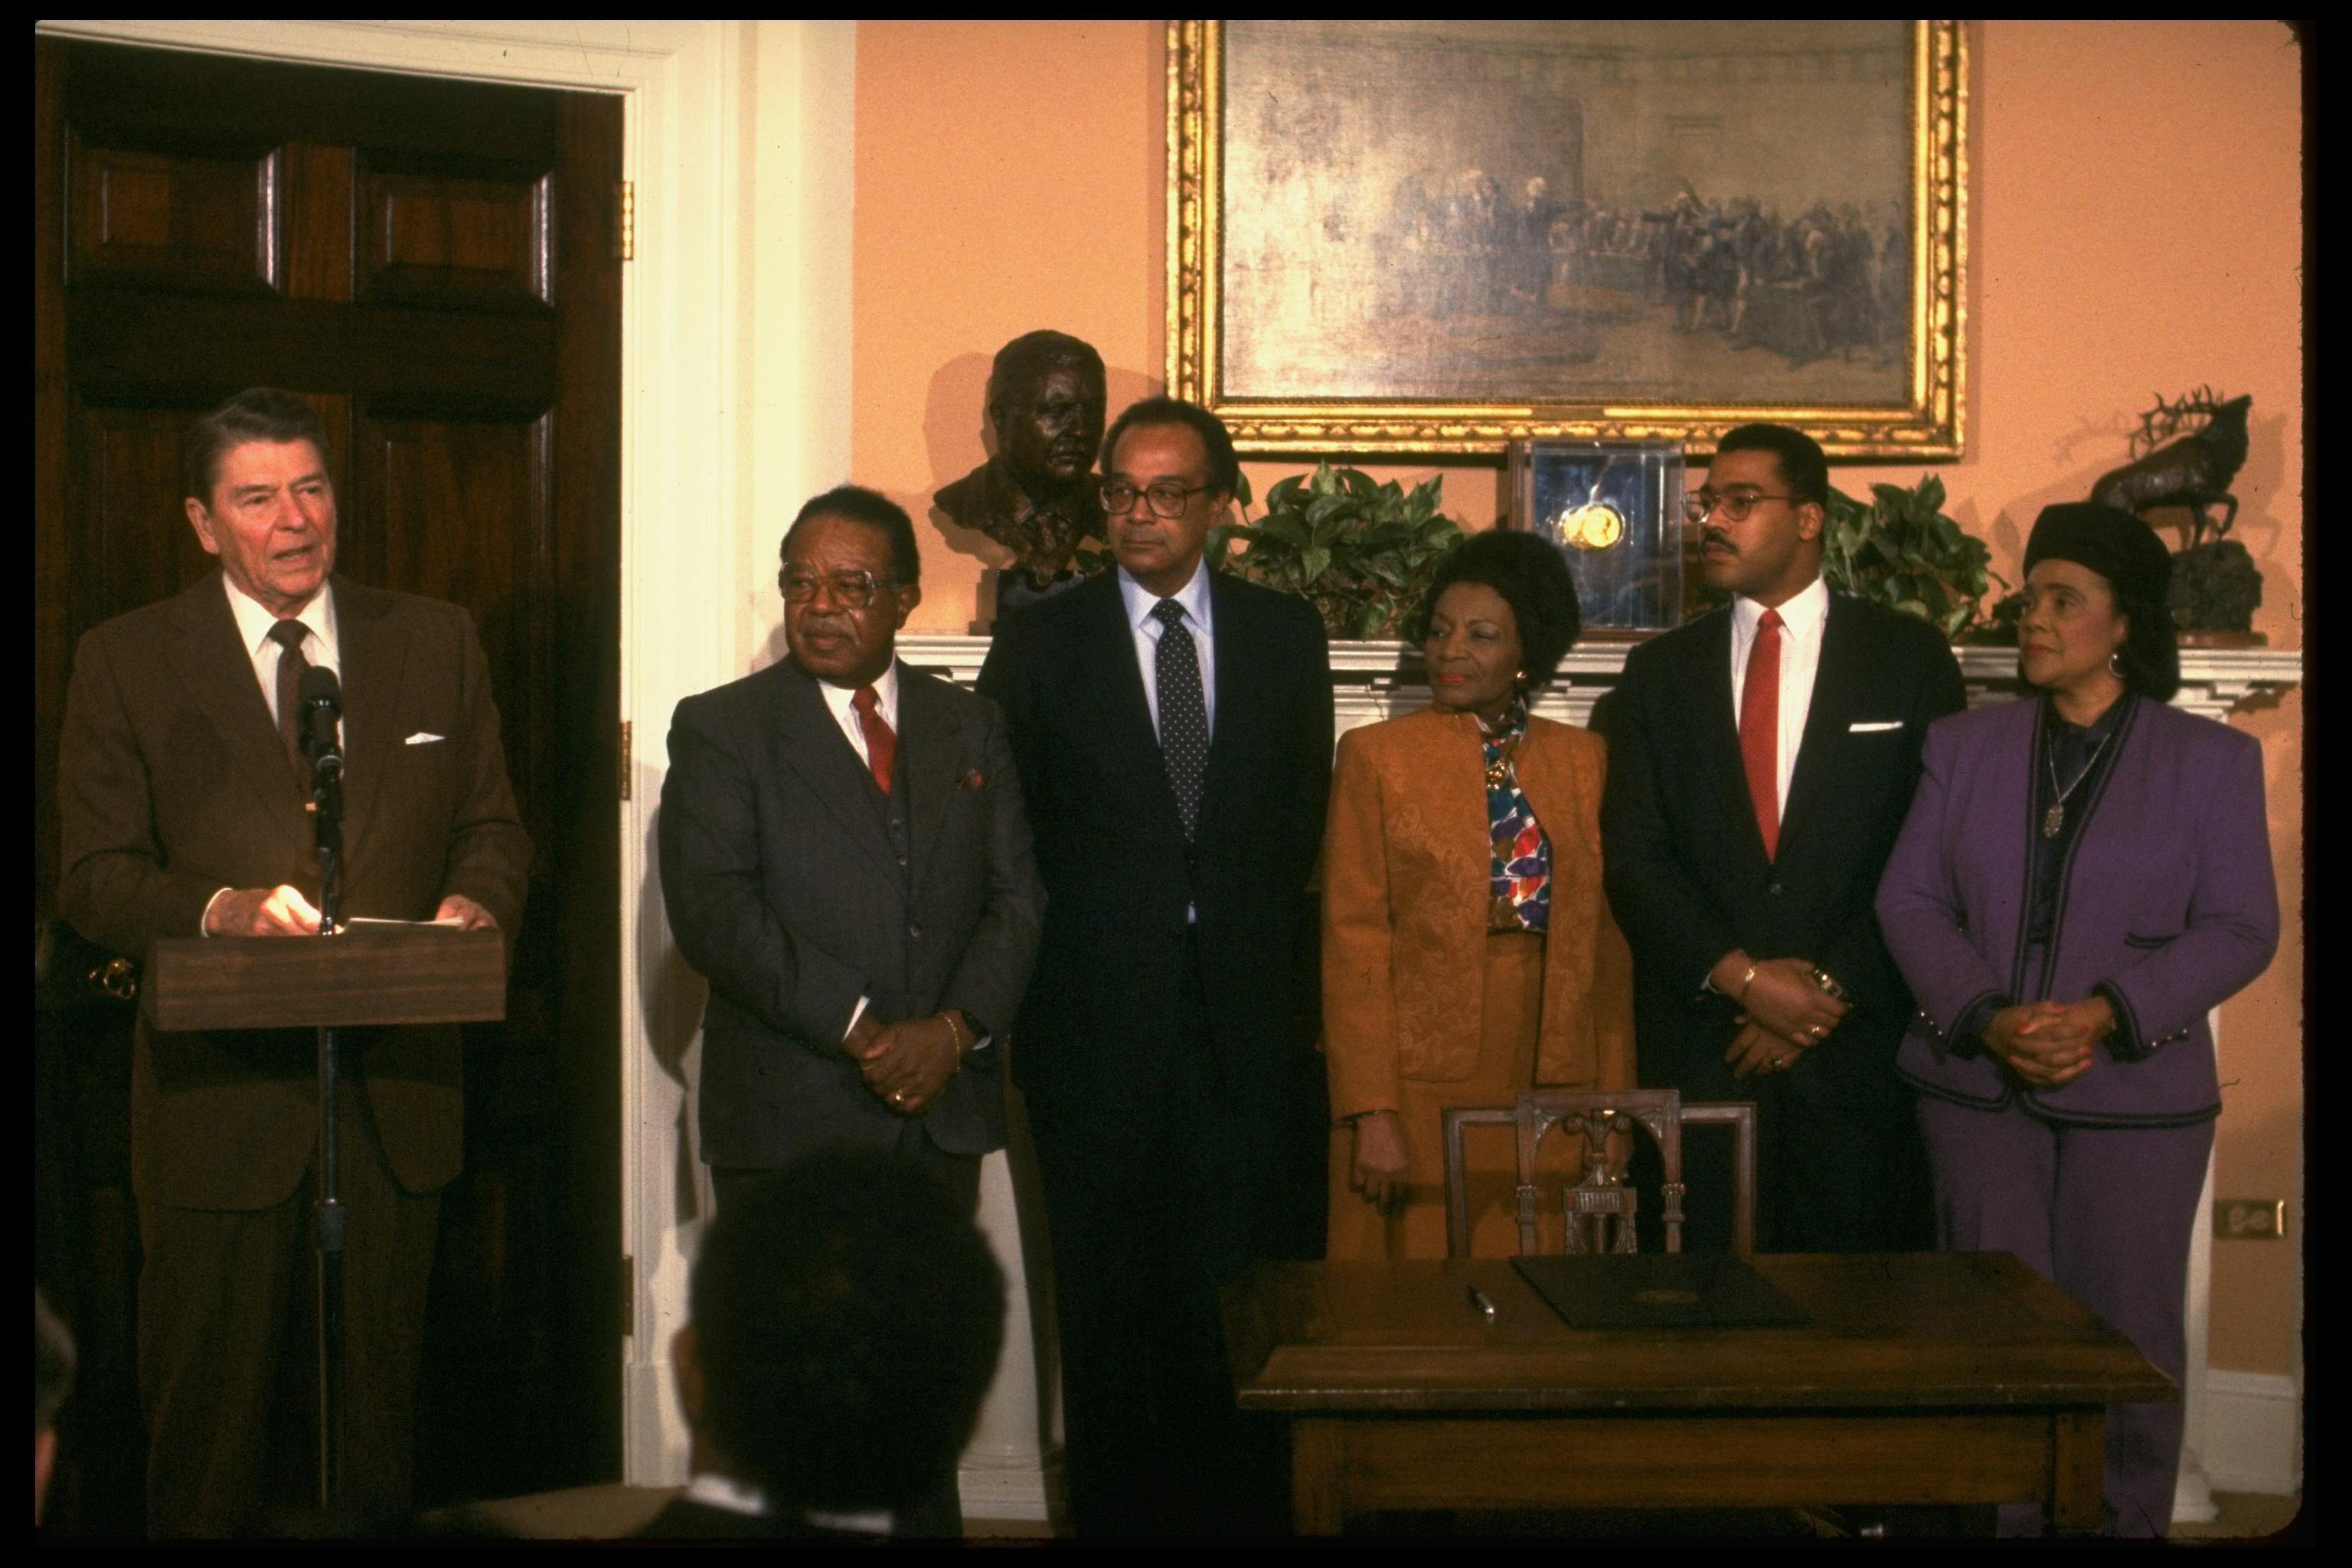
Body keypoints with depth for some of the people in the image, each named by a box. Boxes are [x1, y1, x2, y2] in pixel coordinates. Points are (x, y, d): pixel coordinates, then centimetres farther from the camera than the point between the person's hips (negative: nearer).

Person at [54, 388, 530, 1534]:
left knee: (378, 1416, 10)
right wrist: (219, 909, -21)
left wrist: (478, 901, -11)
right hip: (221, 1097, -2)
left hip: (395, 1096, 2)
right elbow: (94, 878, -2)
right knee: (209, 1429, 4)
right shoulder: (125, 663, 2)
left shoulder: (437, 642, 10)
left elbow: (492, 827, 12)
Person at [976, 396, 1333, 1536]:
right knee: (1108, 1305, 6)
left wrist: (1259, 955, 4)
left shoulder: (1286, 633, 8)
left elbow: (1303, 816, 10)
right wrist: (1058, 965, 0)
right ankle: (1114, 1512, 16)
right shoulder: (1040, 644, 4)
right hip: (1096, 1022, -1)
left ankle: (1241, 1511, 11)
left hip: (1243, 1019, 1)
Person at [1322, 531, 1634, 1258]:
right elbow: (1353, 944, -5)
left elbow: (1606, 939, 9)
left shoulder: (1581, 758, 9)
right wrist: (1373, 1112, -11)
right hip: (1424, 1083, -3)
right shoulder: (1375, 755, -1)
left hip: (1551, 1085, 3)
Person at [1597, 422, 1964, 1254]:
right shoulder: (1660, 671, 11)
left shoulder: (1909, 658, 5)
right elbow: (1633, 854, 3)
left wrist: (1829, 988, -9)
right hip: (1698, 1047, 2)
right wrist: (1740, 976, -10)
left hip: (1856, 1045, -1)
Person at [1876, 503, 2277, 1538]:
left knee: (2127, 1334, 3)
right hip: (1977, 1085, 2)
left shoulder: (2213, 761, 1)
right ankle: (2000, 1520, 18)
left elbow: (2241, 928, -3)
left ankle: (2131, 1523, 18)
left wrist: (2110, 1014, -16)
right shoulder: (1964, 746, 8)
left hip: (2136, 1092, -2)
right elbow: (1909, 899, 3)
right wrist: (1986, 1020, -12)